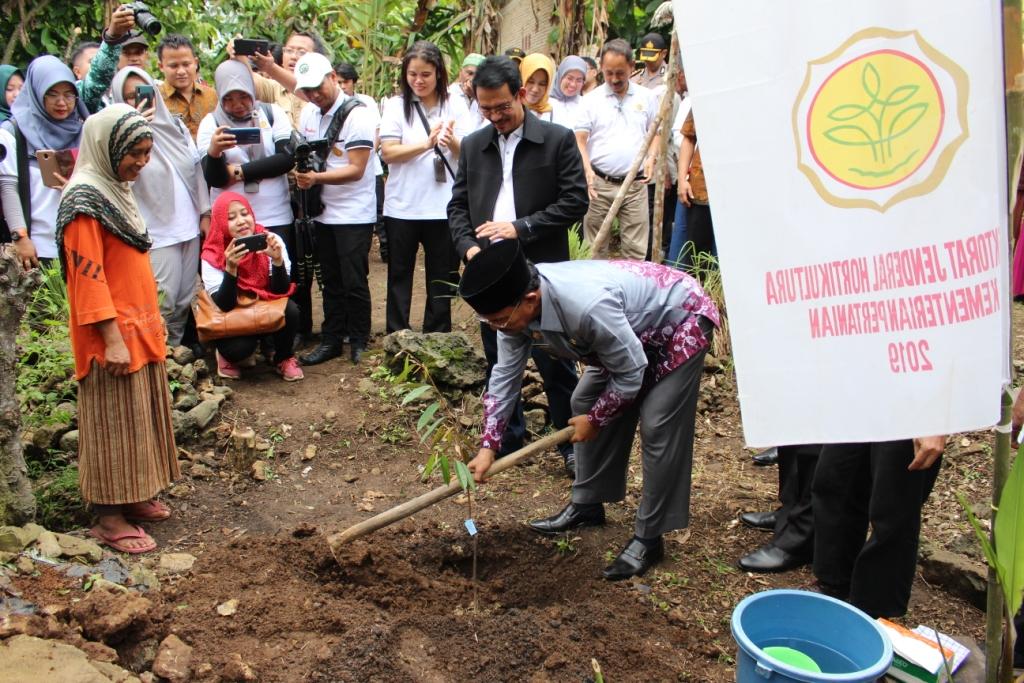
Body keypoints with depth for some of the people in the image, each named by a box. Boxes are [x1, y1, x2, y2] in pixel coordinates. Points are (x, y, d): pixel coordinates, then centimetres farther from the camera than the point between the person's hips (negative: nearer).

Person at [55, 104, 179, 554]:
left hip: (139, 329, 9)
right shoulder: (85, 201, -15)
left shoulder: (115, 191, 13)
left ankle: (132, 496, 29)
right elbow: (88, 278, -20)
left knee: (141, 416, 16)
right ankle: (108, 517, 10)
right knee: (114, 422, -1)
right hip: (112, 336, -9)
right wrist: (113, 338, -23)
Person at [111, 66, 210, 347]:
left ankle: (176, 349, 28)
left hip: (189, 227, 6)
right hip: (157, 233, -5)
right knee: (162, 303, -6)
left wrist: (205, 213, 12)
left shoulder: (176, 125, 8)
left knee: (185, 300, 13)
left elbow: (197, 170, 14)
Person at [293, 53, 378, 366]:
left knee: (354, 282, 0)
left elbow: (356, 170, -19)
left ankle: (359, 342, 14)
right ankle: (331, 340, 22)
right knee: (331, 281, 13)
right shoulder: (308, 113, 7)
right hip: (323, 211, 6)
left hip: (354, 214, -6)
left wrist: (316, 177, -27)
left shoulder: (358, 113, -14)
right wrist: (302, 173, -1)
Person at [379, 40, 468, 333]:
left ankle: (437, 338, 22)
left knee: (441, 279, 9)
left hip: (443, 207, 1)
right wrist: (427, 144, -25)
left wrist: (452, 142, -26)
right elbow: (388, 153, -11)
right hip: (402, 207, 0)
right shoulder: (396, 105, 0)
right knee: (399, 276, 9)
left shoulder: (455, 106, 3)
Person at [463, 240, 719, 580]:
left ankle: (649, 538, -2)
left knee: (657, 428, -14)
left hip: (680, 319, -8)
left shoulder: (587, 306, -43)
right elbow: (505, 374, -8)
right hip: (631, 326, 8)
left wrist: (594, 419, -12)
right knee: (584, 402, 10)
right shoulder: (516, 305, -19)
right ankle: (587, 505, 25)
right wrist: (488, 446, -12)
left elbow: (631, 373, -28)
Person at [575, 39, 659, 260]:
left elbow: (656, 132, 15)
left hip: (635, 184, 1)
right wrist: (587, 170, -17)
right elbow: (579, 141, -1)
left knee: (636, 249, 3)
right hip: (599, 183, -1)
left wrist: (651, 157, -4)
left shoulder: (646, 97, 8)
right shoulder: (591, 100, 2)